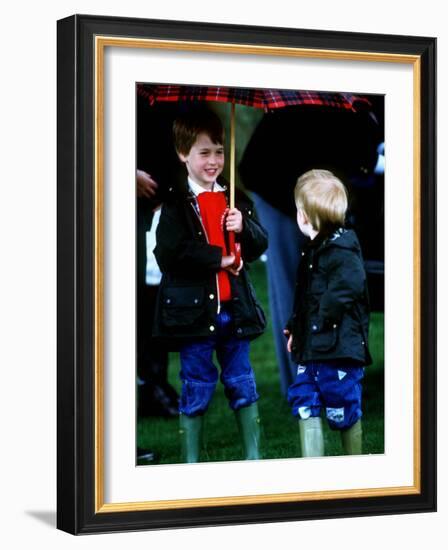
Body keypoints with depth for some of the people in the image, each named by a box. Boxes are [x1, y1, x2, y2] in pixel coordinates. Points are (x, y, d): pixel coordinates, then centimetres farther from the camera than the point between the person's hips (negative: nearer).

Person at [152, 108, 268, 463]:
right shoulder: (176, 204, -7)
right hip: (193, 309, -4)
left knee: (242, 382, 12)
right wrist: (217, 258, -16)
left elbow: (260, 245, 10)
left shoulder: (235, 199, 10)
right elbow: (169, 253, -18)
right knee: (197, 388, 4)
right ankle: (191, 461, 13)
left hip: (234, 306, 4)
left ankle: (253, 456, 21)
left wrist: (244, 227, -10)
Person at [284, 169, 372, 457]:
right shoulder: (314, 249, 15)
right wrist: (295, 328, 18)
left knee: (344, 411, 0)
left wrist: (324, 318, -24)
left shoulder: (341, 247, -16)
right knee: (305, 403, 8)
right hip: (311, 347, 10)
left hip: (338, 347, -10)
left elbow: (349, 286, -30)